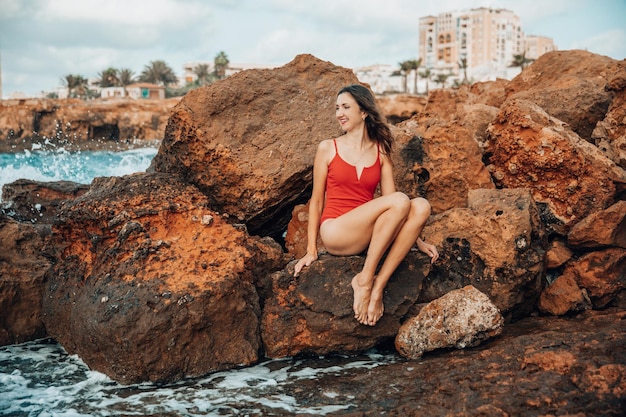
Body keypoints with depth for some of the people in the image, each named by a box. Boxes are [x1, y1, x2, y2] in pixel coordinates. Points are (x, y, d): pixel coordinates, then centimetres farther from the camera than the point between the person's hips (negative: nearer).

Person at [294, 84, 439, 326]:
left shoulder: (381, 152, 11)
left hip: (370, 236, 4)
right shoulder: (327, 149, 4)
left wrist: (416, 239, 0)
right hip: (336, 233, -4)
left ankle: (378, 285, -27)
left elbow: (388, 199, 10)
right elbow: (317, 200, 5)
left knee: (421, 206, -23)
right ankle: (365, 279, -21)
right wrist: (311, 250, 1)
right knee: (400, 201, -26)